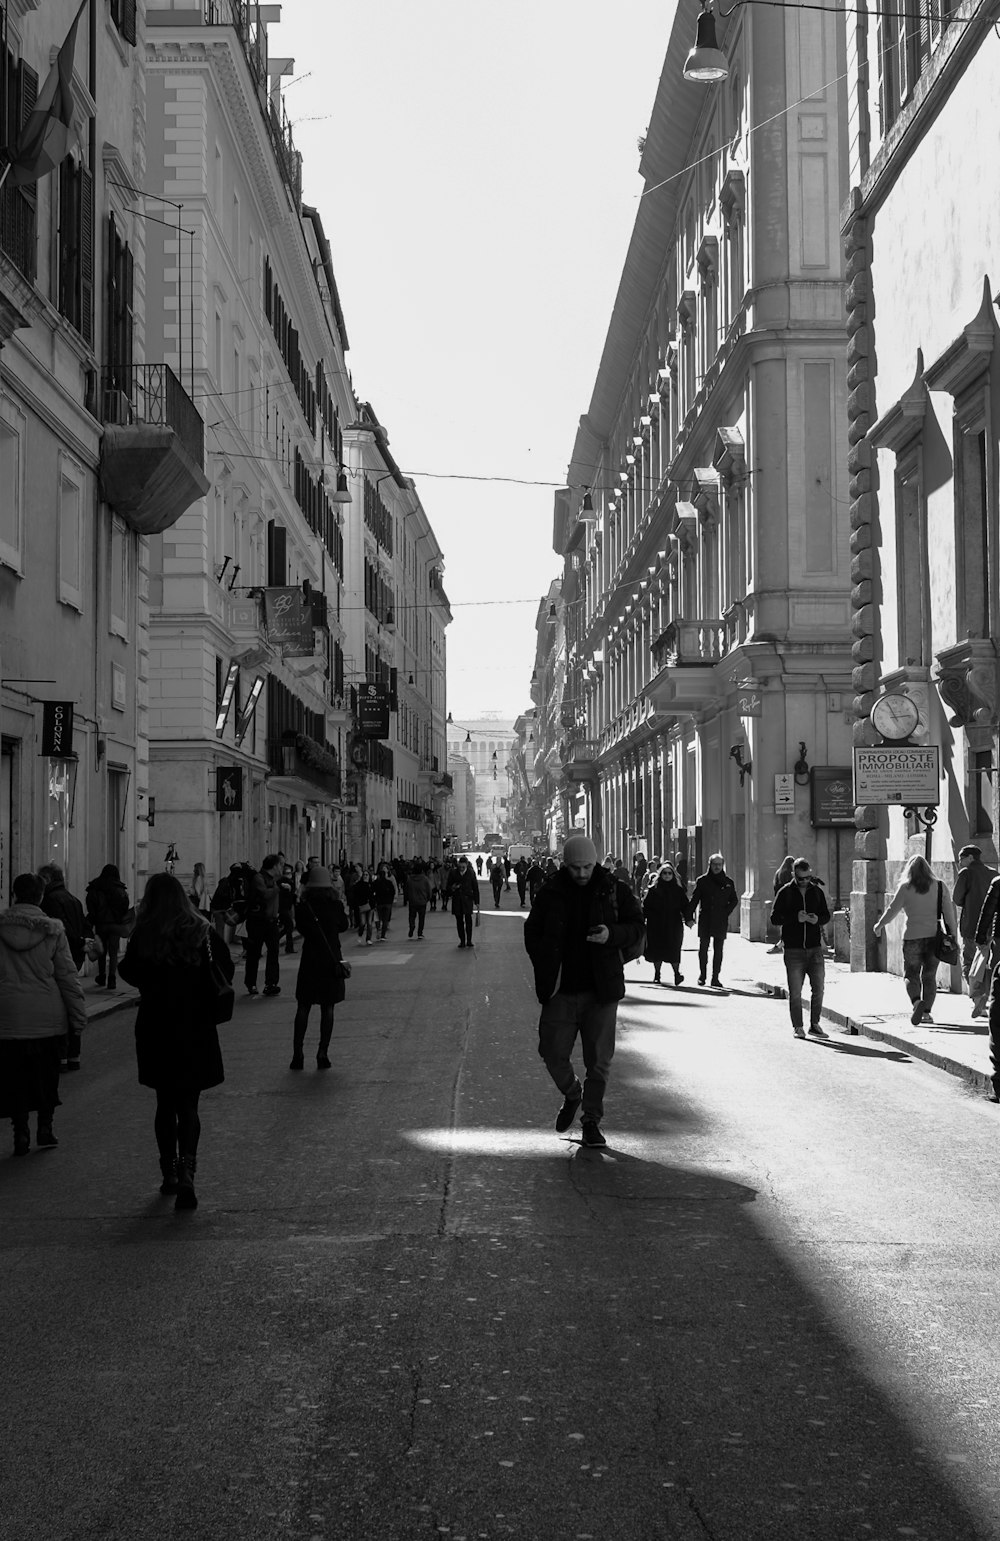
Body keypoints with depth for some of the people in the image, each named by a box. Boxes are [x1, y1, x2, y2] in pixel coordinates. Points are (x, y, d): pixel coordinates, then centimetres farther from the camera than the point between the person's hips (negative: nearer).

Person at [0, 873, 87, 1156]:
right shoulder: (52, 930, -6)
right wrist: (78, 1017, 3)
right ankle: (45, 1128, 14)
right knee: (46, 1075, 13)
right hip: (47, 1016, 0)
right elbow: (68, 976, -3)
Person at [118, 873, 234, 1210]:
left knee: (165, 1104, 15)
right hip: (197, 1030, 0)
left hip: (156, 1028, 0)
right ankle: (186, 1172, -15)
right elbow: (227, 970, -1)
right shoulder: (202, 931, -4)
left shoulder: (144, 935, -8)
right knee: (188, 1105, 3)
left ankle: (169, 1172, 20)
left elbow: (129, 972, -6)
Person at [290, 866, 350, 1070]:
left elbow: (301, 929, 2)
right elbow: (344, 925, 11)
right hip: (332, 959, 0)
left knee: (303, 1007, 8)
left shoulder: (303, 906, -9)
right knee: (327, 1008, 5)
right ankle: (322, 1053, 2)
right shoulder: (336, 905, -5)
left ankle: (297, 1054, 5)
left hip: (309, 960, 0)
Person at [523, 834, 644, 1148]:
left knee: (599, 1060, 1)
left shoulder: (614, 891, 0)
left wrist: (612, 934, -19)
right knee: (553, 1054, 3)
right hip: (561, 992, 1)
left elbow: (637, 928, 3)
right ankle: (572, 1095, 33)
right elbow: (532, 934, 12)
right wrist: (545, 969, -2)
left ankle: (591, 1120, 15)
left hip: (601, 991, -1)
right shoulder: (550, 894, 3)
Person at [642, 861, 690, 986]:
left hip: (674, 925, 0)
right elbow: (645, 906, 3)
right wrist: (642, 920, -6)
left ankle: (677, 973, -6)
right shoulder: (653, 890, 6)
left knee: (673, 949, -9)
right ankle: (656, 975, 13)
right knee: (657, 948, 3)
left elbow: (685, 906, 7)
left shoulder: (678, 890, 8)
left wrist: (688, 919, -8)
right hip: (656, 925, 1)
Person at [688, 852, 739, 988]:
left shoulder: (728, 882, 6)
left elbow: (734, 900, 14)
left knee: (718, 950, 0)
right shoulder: (702, 880, 2)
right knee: (703, 948, 2)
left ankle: (715, 977, 3)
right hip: (705, 920, -1)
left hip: (721, 921, 1)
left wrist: (726, 912, -1)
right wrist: (690, 917, -6)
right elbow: (694, 900, 2)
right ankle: (702, 974, 15)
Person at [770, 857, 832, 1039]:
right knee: (795, 992, 1)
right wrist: (795, 917, -18)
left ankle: (815, 1024, 15)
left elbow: (826, 915, 15)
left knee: (818, 988, 3)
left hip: (815, 948, 3)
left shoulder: (817, 891, 9)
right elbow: (774, 918, -4)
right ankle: (797, 1027, 11)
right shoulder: (785, 892, 0)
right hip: (793, 949, -3)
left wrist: (818, 919, -8)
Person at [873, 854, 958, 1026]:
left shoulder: (905, 888, -3)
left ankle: (916, 1002, -18)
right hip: (935, 936, 2)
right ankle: (926, 1012, 8)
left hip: (913, 937, -2)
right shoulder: (939, 887, 4)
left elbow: (892, 909, -1)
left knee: (911, 975, 7)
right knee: (929, 976, 12)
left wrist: (879, 925, 14)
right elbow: (949, 911, 0)